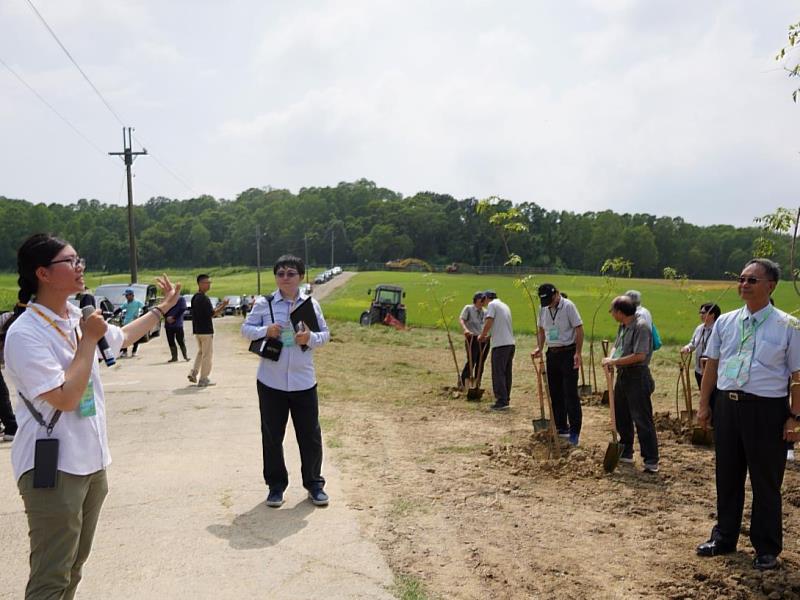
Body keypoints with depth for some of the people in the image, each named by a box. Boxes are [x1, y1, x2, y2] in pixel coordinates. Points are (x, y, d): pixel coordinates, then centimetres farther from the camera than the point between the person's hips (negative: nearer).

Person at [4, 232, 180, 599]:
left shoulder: (78, 318, 5)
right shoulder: (24, 334, -19)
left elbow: (122, 338, 26)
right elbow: (66, 398, -25)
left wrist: (163, 307, 33)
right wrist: (88, 339, -18)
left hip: (91, 460, 8)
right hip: (52, 467, -8)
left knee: (74, 566, 20)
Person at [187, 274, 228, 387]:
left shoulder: (195, 297, 11)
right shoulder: (204, 298, -19)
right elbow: (211, 314, -19)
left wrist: (218, 306, 14)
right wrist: (222, 307, -13)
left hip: (197, 330, 9)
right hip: (206, 330, -9)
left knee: (200, 352, 23)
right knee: (207, 355, 0)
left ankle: (193, 373, 13)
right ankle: (203, 380, 5)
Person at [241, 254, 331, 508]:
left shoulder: (311, 304, 3)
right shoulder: (263, 304, -1)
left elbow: (325, 334, 7)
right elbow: (246, 328, 2)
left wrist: (310, 338, -15)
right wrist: (265, 331, -17)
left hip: (304, 381, 1)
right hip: (271, 381, -1)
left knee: (310, 435, 7)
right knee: (272, 435, 8)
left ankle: (314, 483, 23)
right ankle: (276, 485, 23)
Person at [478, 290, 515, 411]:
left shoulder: (492, 304, -4)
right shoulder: (505, 306, 21)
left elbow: (489, 323, -13)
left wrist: (482, 336, 1)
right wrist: (487, 336, 27)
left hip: (500, 344, -8)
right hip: (511, 343, 8)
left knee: (498, 374, -5)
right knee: (507, 373, 13)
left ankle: (502, 402, -7)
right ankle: (506, 400, 18)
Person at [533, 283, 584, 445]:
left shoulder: (568, 306, -13)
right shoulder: (543, 309, 6)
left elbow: (579, 329, -13)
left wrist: (578, 353, -18)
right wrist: (539, 347, 1)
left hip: (568, 353, -7)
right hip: (552, 353, 7)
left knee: (570, 394, -7)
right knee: (555, 393, 11)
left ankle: (575, 430, -1)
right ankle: (561, 427, 22)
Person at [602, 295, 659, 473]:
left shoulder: (641, 326, -18)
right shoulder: (623, 326, 11)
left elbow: (639, 356, -25)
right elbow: (616, 346, 16)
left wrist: (615, 361, -20)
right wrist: (610, 358, -6)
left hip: (637, 377, -10)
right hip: (623, 375, 10)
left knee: (642, 420, -6)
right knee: (621, 416, 17)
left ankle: (651, 461, 0)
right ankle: (625, 453, 31)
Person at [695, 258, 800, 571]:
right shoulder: (725, 322, 6)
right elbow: (712, 366, 11)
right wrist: (704, 405, 9)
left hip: (767, 409, -4)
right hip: (727, 405, 4)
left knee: (766, 481, 8)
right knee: (727, 476, 16)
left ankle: (767, 548, 25)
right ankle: (724, 537, 33)